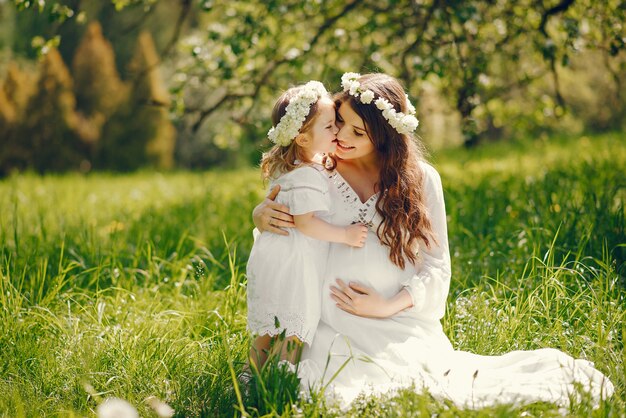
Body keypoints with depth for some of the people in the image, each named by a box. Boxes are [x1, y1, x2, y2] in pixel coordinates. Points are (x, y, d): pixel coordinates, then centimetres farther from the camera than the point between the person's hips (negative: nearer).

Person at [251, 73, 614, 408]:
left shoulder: (420, 179, 4)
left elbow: (436, 267, 6)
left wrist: (388, 307, -8)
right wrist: (262, 217, -7)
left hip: (403, 322, 0)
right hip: (336, 330, 0)